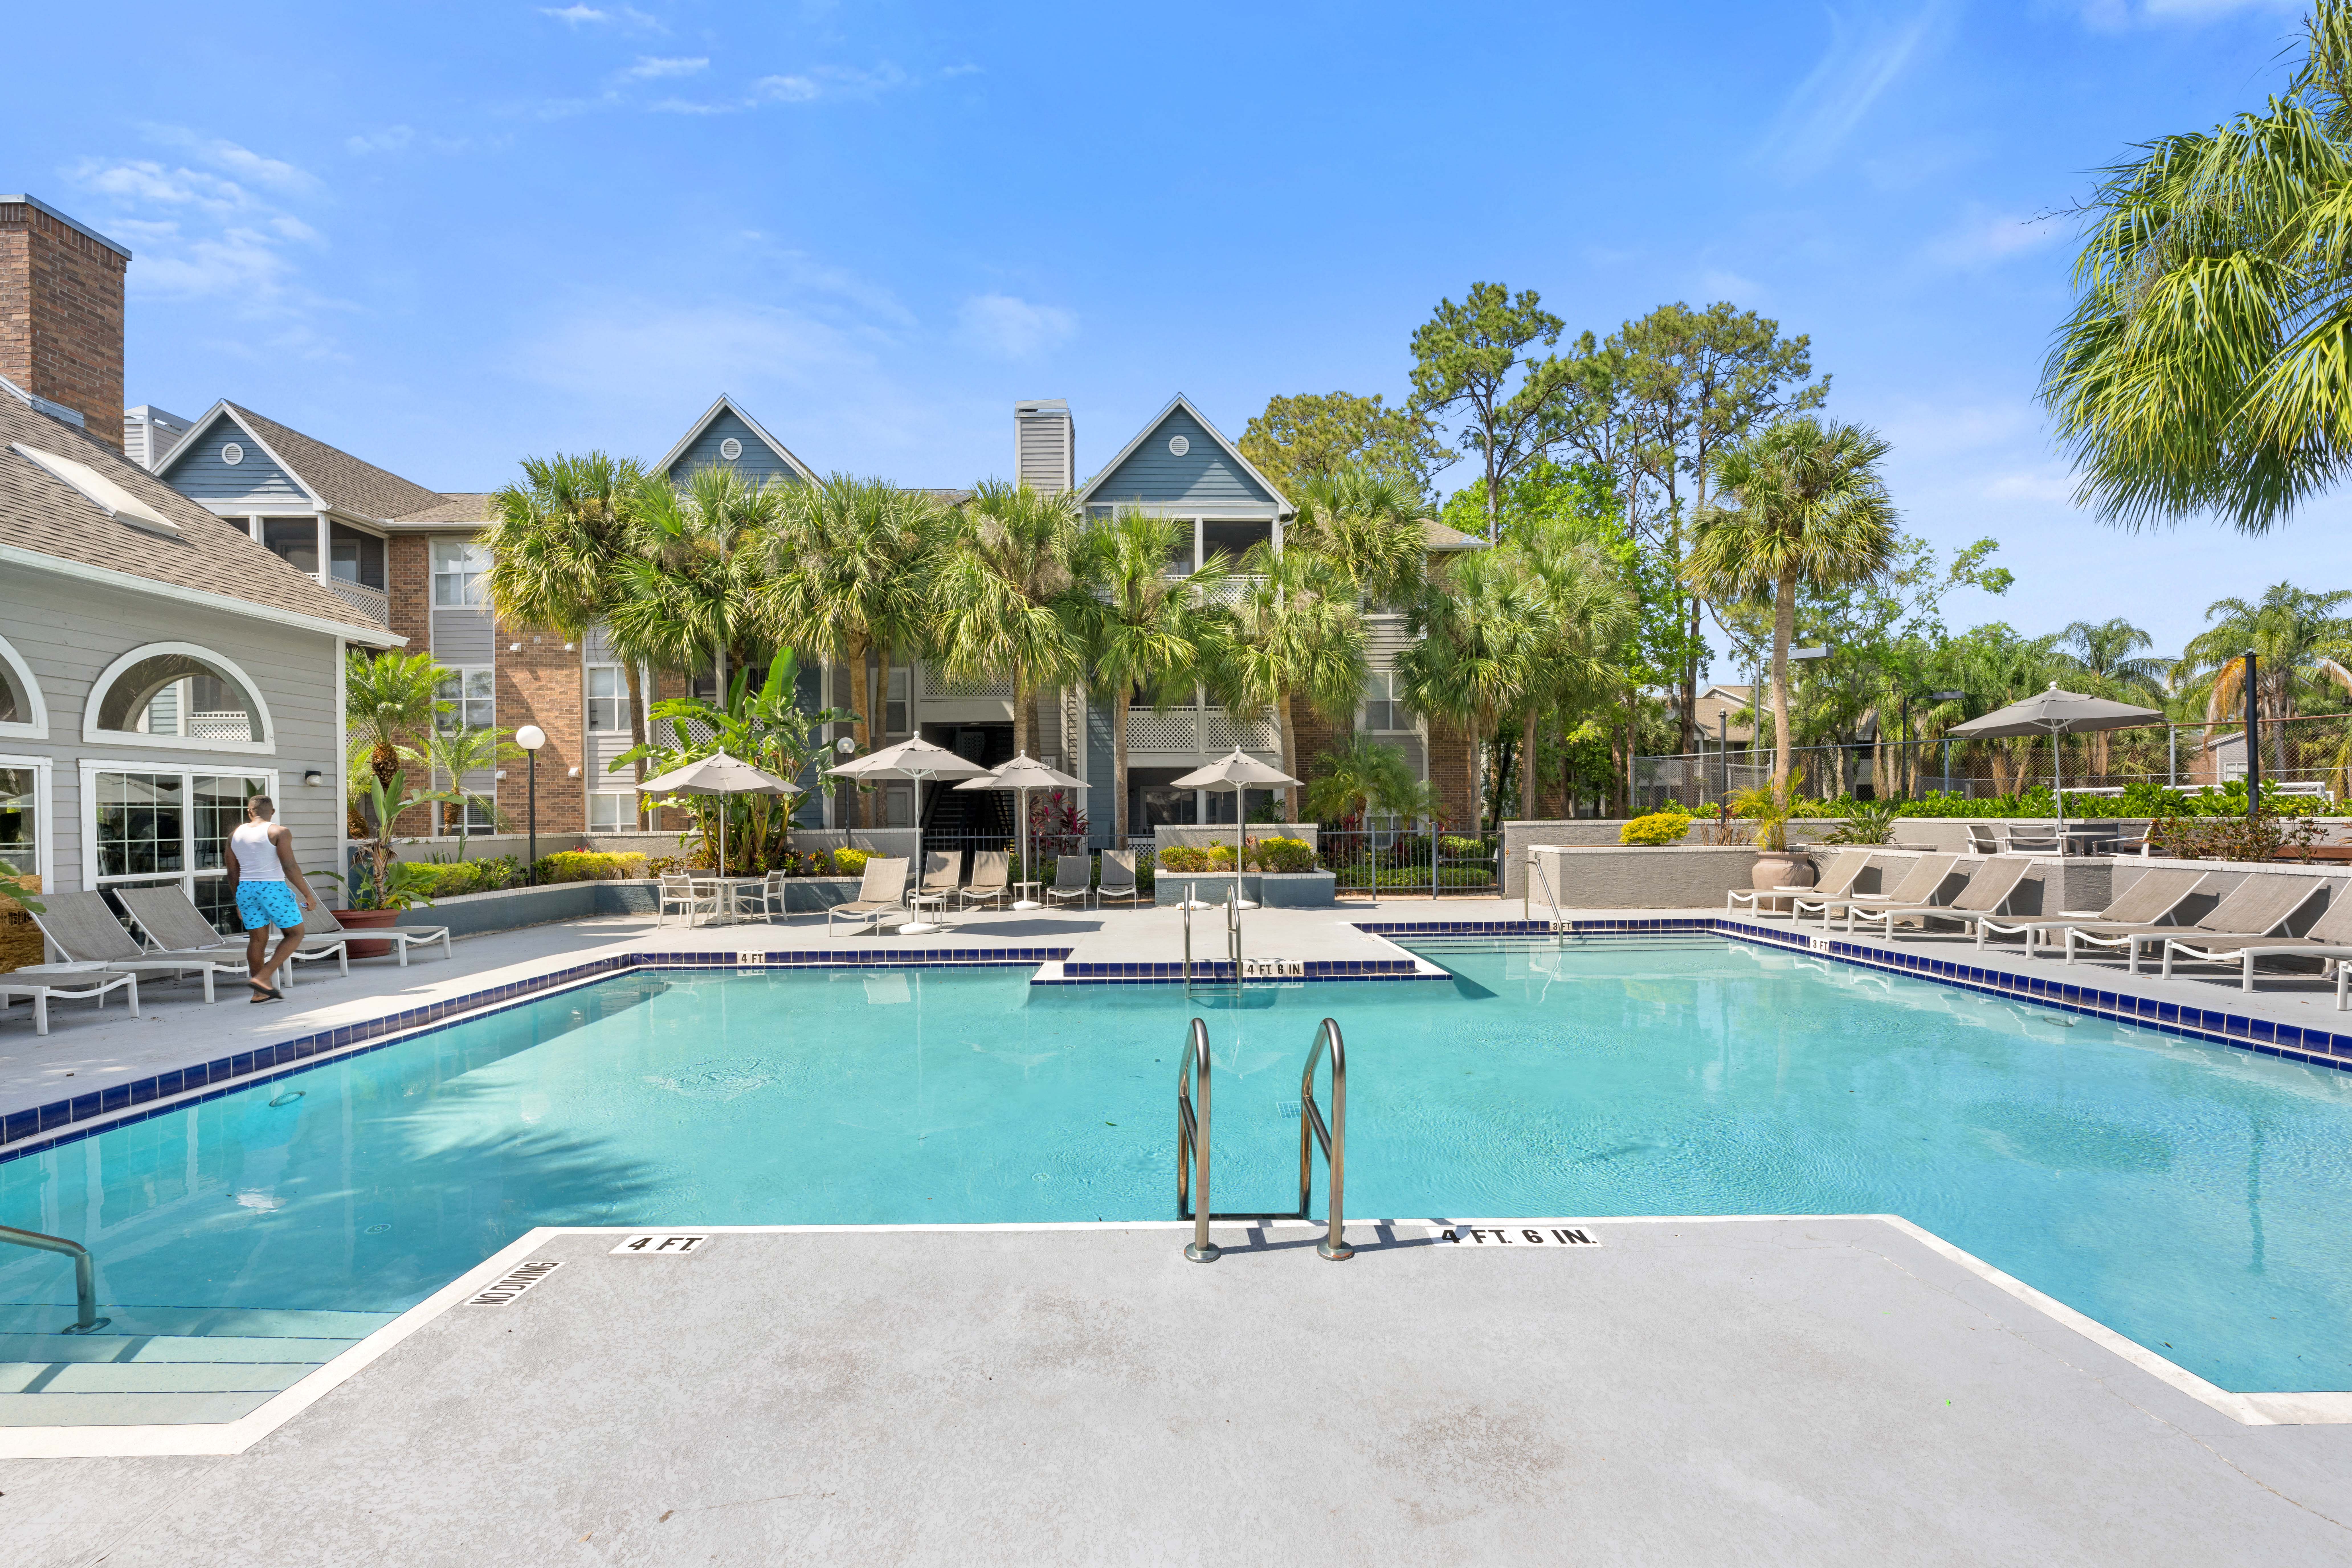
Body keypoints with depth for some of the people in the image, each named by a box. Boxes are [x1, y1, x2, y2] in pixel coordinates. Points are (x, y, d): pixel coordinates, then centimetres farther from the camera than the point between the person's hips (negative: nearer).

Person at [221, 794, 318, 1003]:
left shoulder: (236, 835, 9)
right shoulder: (279, 832, -10)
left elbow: (233, 873, 13)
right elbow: (290, 868, -16)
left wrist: (239, 902, 23)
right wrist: (308, 895, -9)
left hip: (246, 890, 6)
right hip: (273, 889, -6)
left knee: (257, 940, 11)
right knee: (296, 934, 6)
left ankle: (260, 992, 13)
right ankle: (262, 978, -6)